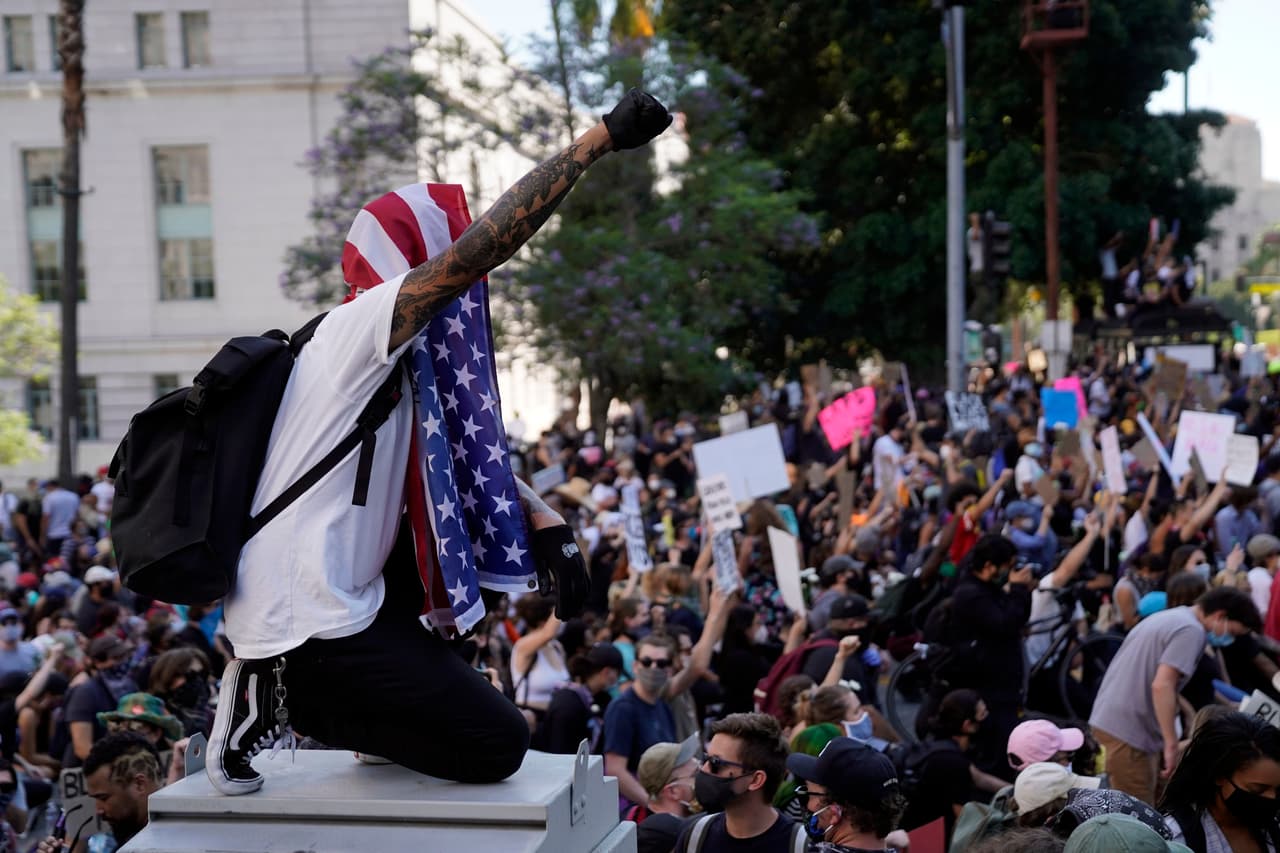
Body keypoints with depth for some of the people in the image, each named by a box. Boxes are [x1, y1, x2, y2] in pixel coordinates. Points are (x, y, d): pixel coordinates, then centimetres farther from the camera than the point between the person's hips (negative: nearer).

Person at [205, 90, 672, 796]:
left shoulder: (396, 363, 17)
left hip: (344, 595, 10)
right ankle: (282, 700, -3)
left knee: (485, 515, 23)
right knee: (497, 748, -8)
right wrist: (597, 140, -20)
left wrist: (544, 520, 2)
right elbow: (482, 246, -23)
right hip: (308, 623, -10)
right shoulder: (362, 325, -12)